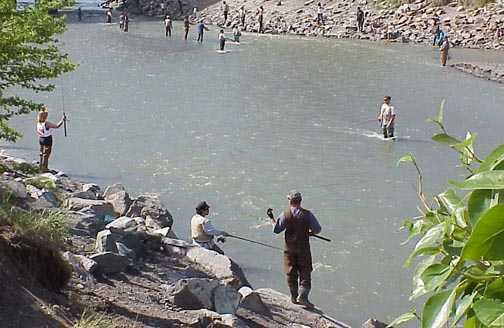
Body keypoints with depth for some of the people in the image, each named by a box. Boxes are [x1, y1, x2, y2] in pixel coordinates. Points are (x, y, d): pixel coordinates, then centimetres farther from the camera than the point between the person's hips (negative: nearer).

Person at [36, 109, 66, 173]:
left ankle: (40, 167, 27)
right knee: (46, 154, 2)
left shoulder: (38, 123, -2)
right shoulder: (46, 123, -23)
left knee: (42, 153, 19)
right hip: (47, 139, -7)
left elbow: (38, 132, 10)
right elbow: (57, 126, -21)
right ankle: (44, 169, 5)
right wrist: (62, 120, -13)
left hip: (41, 139, 7)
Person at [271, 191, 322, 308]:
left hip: (289, 247, 1)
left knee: (291, 272, 12)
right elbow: (317, 229, -8)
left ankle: (294, 297, 17)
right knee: (305, 272, 5)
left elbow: (276, 230, -6)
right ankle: (302, 296, -9)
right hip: (303, 246, -1)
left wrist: (273, 222, 12)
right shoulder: (307, 214, -8)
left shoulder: (285, 214, -9)